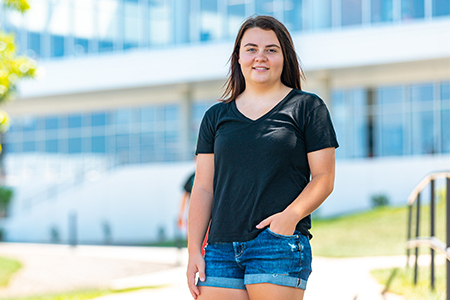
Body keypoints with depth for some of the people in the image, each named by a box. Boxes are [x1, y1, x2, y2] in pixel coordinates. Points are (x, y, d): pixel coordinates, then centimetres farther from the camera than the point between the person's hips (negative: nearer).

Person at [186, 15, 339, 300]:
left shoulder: (307, 107, 7)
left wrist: (291, 215, -16)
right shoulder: (216, 116, 16)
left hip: (280, 243, -3)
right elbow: (203, 188, 13)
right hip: (222, 247, 4)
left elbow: (324, 178, 2)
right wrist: (194, 250, 4)